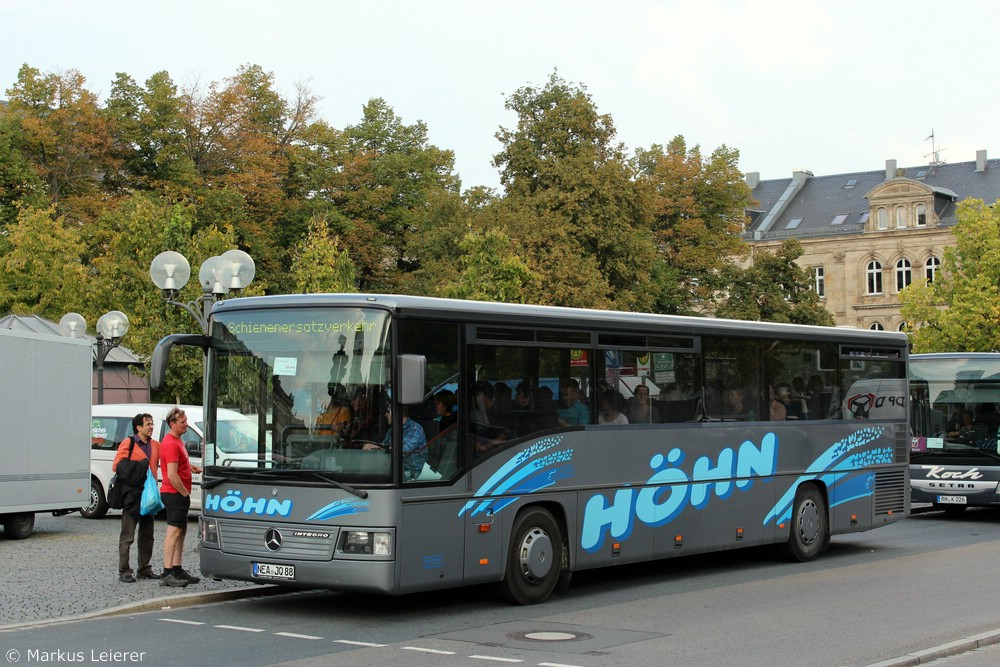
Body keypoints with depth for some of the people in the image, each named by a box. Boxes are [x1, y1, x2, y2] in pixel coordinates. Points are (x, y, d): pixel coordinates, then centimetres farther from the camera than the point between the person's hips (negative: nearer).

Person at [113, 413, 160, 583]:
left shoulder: (155, 445, 12)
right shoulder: (128, 443, -5)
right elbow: (116, 466, -8)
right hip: (132, 495, -7)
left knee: (147, 535, 13)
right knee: (127, 536, -3)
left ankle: (144, 569, 22)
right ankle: (124, 572, 0)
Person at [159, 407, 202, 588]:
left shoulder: (177, 441, 15)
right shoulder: (171, 444, -18)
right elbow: (172, 475, -23)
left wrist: (190, 467, 14)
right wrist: (185, 493, -15)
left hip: (178, 494, 11)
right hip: (174, 493, -11)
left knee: (181, 531, 14)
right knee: (174, 532, -10)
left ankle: (177, 570, 20)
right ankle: (167, 574, -10)